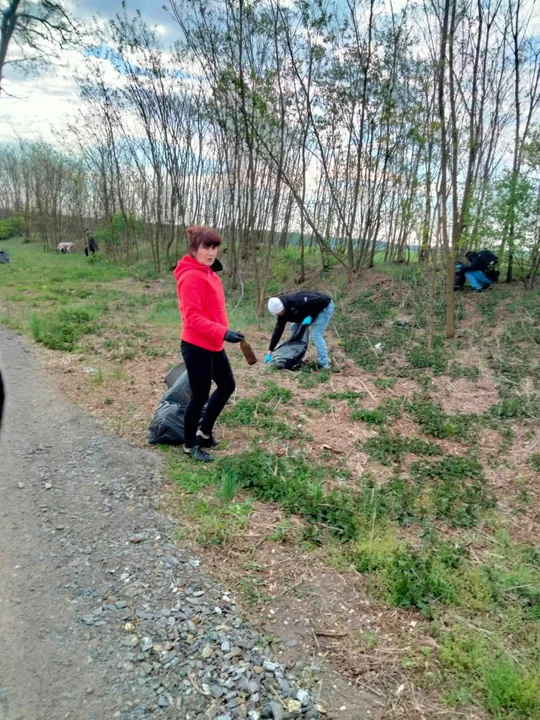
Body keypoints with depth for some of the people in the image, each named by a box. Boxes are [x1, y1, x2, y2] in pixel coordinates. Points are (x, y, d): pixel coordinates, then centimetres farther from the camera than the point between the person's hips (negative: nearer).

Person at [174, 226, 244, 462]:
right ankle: (190, 445, 25)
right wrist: (222, 332, -31)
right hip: (197, 347, -10)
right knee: (200, 396, 4)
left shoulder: (207, 273, 10)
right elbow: (193, 317, -25)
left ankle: (204, 432, 36)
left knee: (227, 386, 20)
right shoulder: (192, 276, -20)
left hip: (213, 345, 10)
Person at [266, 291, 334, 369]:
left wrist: (311, 316, -31)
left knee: (316, 334, -18)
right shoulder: (283, 312, -10)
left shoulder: (297, 300, -36)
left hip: (324, 306, -8)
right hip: (312, 310, 8)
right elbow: (278, 330, -6)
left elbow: (321, 301, -31)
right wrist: (270, 352, -5)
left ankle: (324, 364, -10)